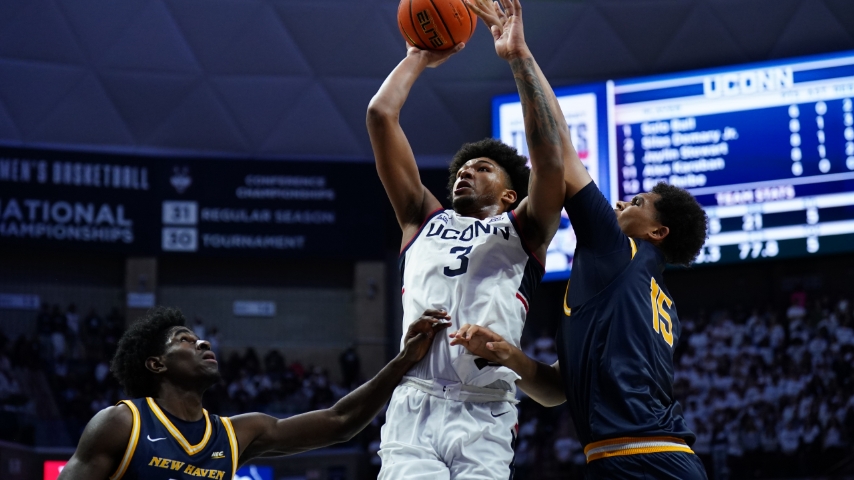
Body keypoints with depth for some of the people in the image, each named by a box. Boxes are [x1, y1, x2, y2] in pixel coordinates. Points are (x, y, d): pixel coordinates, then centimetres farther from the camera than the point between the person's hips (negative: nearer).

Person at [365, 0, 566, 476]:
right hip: (413, 407, 1)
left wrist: (519, 55, 2)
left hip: (484, 417, -1)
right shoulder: (424, 220, 25)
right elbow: (381, 115, 21)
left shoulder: (524, 231, 18)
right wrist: (420, 57, 29)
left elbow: (549, 150, 2)